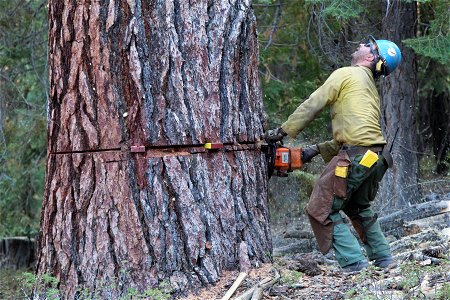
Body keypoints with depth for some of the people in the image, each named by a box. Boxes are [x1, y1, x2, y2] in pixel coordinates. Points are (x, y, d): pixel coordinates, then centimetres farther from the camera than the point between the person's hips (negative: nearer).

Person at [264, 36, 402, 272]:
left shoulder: (345, 74, 2)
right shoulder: (371, 90, 27)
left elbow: (312, 105, -3)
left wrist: (283, 131, 2)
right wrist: (317, 149, 20)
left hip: (356, 155, -9)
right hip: (376, 156, 9)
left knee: (323, 210, -3)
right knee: (358, 208, 29)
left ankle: (353, 263, -11)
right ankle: (383, 259, 28)